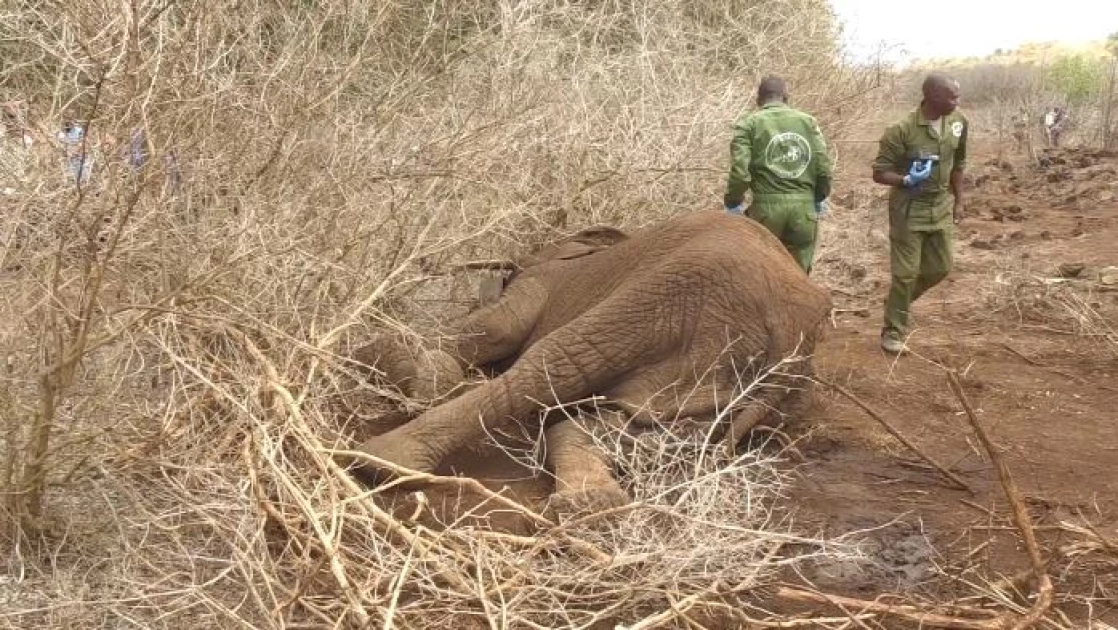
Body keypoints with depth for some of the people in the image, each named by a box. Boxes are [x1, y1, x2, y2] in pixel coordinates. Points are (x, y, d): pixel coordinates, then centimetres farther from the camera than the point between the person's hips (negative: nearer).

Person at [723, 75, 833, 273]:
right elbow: (824, 167, 5)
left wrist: (732, 203, 6)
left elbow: (740, 171, -9)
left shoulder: (748, 123, 1)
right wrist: (819, 198, 22)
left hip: (767, 206, -2)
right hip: (804, 208, 3)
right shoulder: (808, 121, 10)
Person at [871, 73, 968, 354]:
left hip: (941, 207, 6)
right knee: (906, 273, -1)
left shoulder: (959, 123, -4)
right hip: (909, 210, -6)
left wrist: (958, 201, 13)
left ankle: (897, 303, 36)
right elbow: (879, 173, -15)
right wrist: (906, 180, -33)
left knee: (940, 267, 12)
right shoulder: (902, 130, -21)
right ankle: (894, 332, 13)